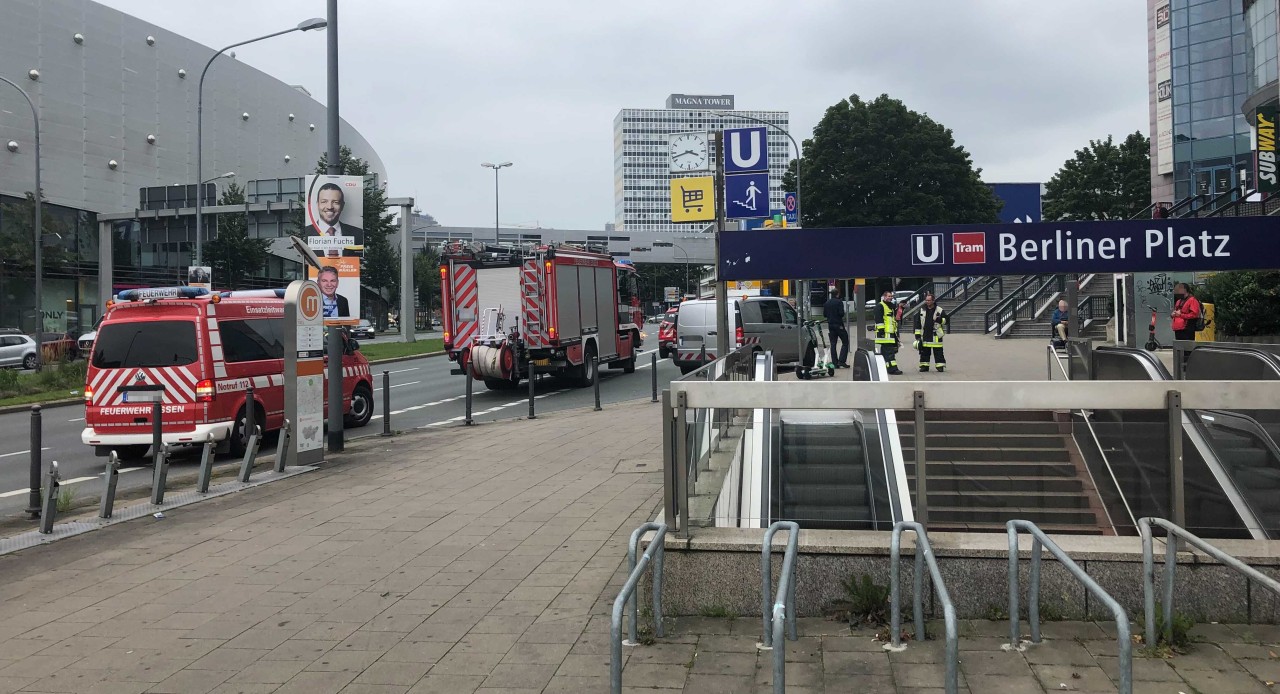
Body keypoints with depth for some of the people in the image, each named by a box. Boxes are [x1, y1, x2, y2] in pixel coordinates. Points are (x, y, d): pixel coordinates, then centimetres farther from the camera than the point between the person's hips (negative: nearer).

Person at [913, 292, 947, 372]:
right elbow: (917, 324, 10)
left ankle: (940, 366, 2)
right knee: (924, 352, 7)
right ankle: (924, 365, 15)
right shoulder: (921, 310, 9)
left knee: (938, 352, -3)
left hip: (936, 336, -3)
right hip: (925, 336, 3)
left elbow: (946, 320, 5)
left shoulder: (940, 310, 0)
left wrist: (940, 320, -18)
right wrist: (917, 335, 6)